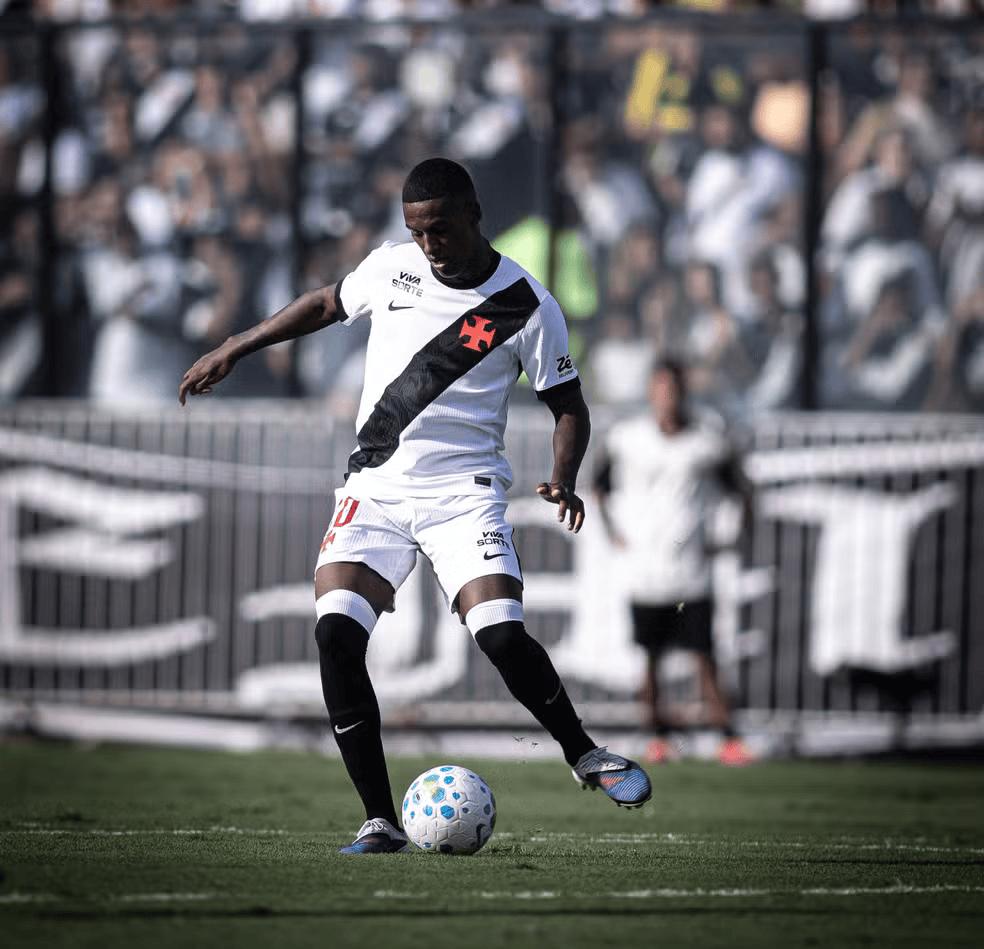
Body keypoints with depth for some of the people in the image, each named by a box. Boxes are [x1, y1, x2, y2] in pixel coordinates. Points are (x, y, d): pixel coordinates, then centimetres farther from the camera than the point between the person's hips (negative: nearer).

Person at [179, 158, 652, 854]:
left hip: (463, 489, -3)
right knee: (336, 634, -17)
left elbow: (568, 405, 3)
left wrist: (563, 479, -15)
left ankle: (585, 756, 8)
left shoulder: (527, 306, -5)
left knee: (502, 635, -22)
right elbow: (327, 305, 24)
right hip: (374, 488, 3)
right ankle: (381, 823, -10)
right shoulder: (391, 267, 5)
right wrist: (235, 350, 23)